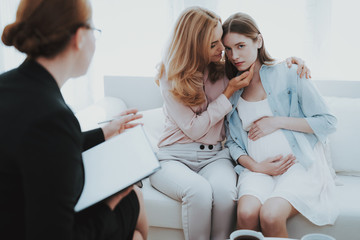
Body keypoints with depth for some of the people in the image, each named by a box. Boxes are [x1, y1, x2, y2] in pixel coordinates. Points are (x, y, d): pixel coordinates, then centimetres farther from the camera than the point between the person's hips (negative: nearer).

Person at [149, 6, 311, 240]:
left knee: (224, 191, -33)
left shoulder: (223, 69, 6)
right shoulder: (171, 77, -4)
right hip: (174, 156, -2)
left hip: (214, 155, 3)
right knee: (199, 190, -36)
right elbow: (194, 129, -8)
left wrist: (290, 61, 5)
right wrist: (229, 92, -9)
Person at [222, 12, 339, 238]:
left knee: (270, 215, -30)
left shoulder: (287, 74, -1)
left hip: (299, 164, -2)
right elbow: (232, 141, 12)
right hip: (257, 168, 3)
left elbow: (328, 122, -1)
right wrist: (256, 166, -6)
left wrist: (278, 121, -9)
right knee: (247, 213, -30)